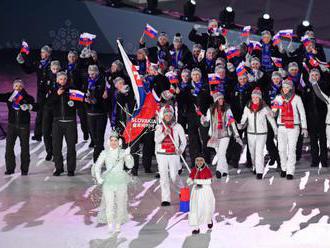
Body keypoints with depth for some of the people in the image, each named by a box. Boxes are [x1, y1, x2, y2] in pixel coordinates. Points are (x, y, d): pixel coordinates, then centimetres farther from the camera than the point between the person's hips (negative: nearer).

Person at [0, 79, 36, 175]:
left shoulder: (28, 97, 0)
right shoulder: (9, 96, 4)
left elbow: (36, 107, -5)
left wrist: (29, 107, -21)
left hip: (24, 125, -1)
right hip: (12, 124, 1)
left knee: (24, 147, 3)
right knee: (9, 146, -3)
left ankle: (24, 169, 11)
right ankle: (10, 168, 6)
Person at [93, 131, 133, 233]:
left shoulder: (123, 152, 3)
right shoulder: (104, 153, 2)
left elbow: (130, 165, -5)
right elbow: (97, 166, 10)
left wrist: (128, 155, -20)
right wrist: (98, 178, 0)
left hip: (121, 180, 1)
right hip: (108, 180, -1)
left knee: (120, 203, 6)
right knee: (109, 204, -9)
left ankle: (118, 224, 18)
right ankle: (110, 223, 2)